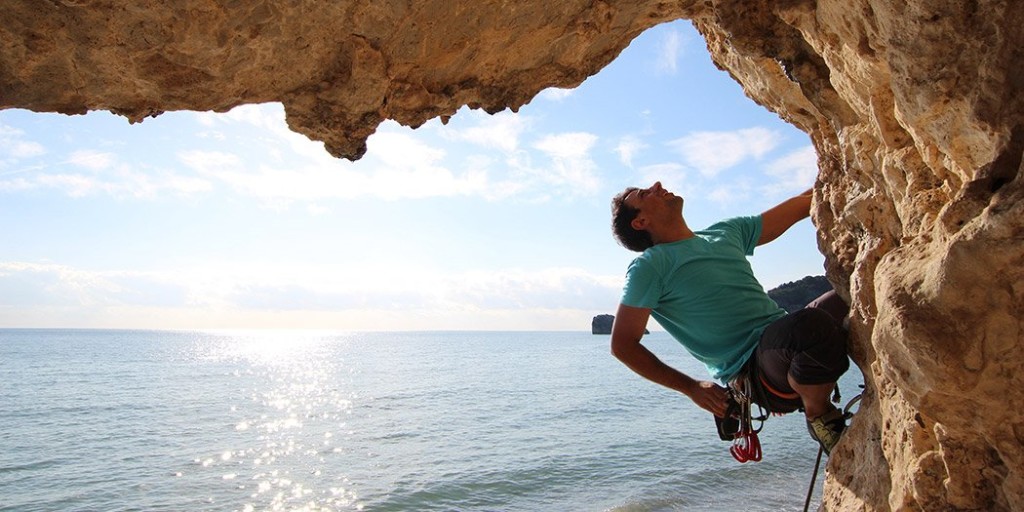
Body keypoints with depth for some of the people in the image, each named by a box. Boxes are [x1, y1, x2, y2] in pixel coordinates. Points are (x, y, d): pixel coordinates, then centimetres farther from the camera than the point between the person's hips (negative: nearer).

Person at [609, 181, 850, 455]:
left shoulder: (726, 232, 18)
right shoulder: (650, 265, -5)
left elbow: (801, 204, 27)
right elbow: (623, 344, -6)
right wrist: (692, 388, -4)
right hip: (751, 368, -8)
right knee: (813, 325, -35)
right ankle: (818, 414, -7)